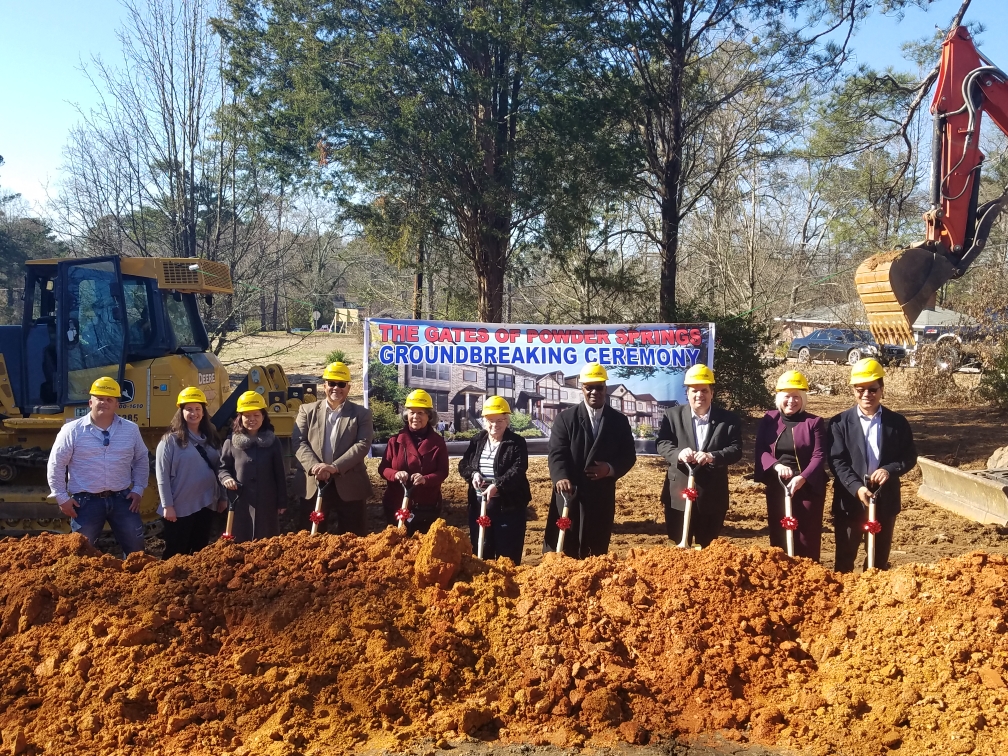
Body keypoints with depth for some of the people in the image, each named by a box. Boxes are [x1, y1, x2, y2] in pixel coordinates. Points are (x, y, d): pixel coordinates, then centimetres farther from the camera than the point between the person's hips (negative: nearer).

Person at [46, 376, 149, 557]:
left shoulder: (131, 429, 4)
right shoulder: (72, 430, -5)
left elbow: (141, 460, 14)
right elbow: (56, 465, -1)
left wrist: (138, 489, 6)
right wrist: (62, 497, -3)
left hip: (122, 498, 2)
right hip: (86, 501, -2)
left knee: (136, 549, 9)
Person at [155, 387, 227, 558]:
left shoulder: (211, 438, 9)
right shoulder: (171, 440, -8)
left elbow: (218, 469, 13)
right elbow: (162, 475, -10)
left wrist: (222, 497, 10)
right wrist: (167, 505, -14)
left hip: (206, 505, 5)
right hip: (180, 508, -5)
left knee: (199, 552, 14)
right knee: (175, 554, 3)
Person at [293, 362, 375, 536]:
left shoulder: (361, 413, 4)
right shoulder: (308, 410, 9)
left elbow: (363, 444, -8)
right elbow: (298, 441, 0)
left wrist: (335, 467, -19)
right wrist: (314, 466, -17)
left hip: (350, 485, -1)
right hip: (316, 484, 2)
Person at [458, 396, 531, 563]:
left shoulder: (517, 443, -5)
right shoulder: (477, 441, 9)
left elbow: (518, 469, -18)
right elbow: (463, 464, 13)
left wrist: (497, 485, -32)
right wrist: (473, 474, -11)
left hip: (509, 506, -5)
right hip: (479, 505, 5)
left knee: (508, 555, 1)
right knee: (480, 552, 13)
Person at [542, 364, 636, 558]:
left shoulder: (619, 420, 9)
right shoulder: (565, 418, 2)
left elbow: (629, 455, 8)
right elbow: (557, 453, -7)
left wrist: (611, 468, -12)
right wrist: (561, 477, -26)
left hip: (601, 496, 2)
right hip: (568, 494, -2)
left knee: (596, 551, 8)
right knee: (561, 550, -2)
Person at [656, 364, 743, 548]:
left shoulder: (729, 419, 3)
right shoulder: (672, 415, 4)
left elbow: (736, 449, -7)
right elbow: (662, 443, -5)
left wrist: (713, 456, -26)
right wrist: (678, 453, -27)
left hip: (712, 496, 0)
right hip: (679, 494, 0)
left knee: (708, 548, 11)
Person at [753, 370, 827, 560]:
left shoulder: (814, 422, -2)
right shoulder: (768, 420, 5)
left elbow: (819, 456, -8)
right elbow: (760, 450, 0)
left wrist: (802, 478, -23)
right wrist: (776, 466, -20)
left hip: (808, 488, -3)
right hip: (776, 488, 3)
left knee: (807, 538, 1)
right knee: (778, 537, 9)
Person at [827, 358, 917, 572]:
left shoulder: (897, 422, 3)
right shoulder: (840, 423, -2)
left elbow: (910, 457, 3)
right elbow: (837, 461, -8)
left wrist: (890, 470, -17)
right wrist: (857, 488, -22)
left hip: (885, 501, 2)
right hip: (849, 501, -2)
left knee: (880, 560, 13)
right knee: (845, 559, 6)